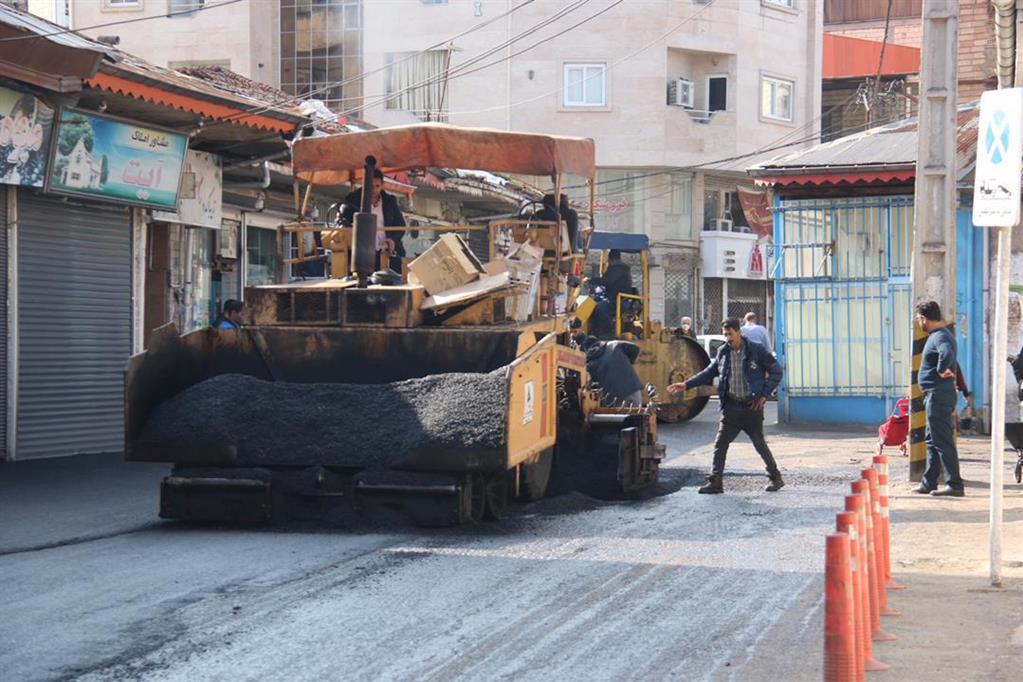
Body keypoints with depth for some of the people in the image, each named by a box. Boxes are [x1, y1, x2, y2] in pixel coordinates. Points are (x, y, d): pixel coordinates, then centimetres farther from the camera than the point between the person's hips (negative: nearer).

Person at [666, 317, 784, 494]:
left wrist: (764, 394, -9)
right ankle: (715, 482, 3)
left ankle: (776, 478, 19)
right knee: (720, 444, -1)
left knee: (759, 443, 3)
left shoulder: (756, 350, -8)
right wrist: (686, 385, 7)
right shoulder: (723, 353, 5)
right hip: (731, 406, 4)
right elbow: (709, 373, 14)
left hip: (752, 406, -4)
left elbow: (776, 371, -3)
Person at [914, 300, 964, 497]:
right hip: (936, 395, 11)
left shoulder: (940, 337, -17)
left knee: (942, 441, -9)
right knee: (932, 440, 16)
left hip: (938, 395, -11)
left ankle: (954, 485, -8)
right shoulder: (939, 335, 17)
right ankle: (928, 483, 22)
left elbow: (947, 353, -37)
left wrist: (942, 370, -23)